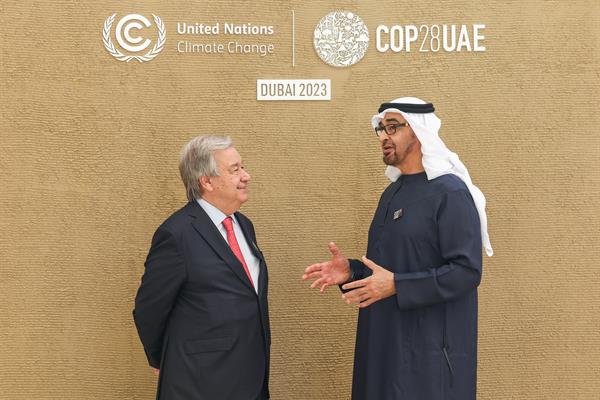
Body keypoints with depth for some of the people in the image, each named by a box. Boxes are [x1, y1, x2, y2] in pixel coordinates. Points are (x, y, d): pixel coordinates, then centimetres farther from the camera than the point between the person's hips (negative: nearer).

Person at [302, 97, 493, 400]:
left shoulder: (451, 193, -15)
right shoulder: (393, 191, 11)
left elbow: (467, 271, -20)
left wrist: (396, 285, -24)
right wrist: (352, 270, 0)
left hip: (430, 345, -8)